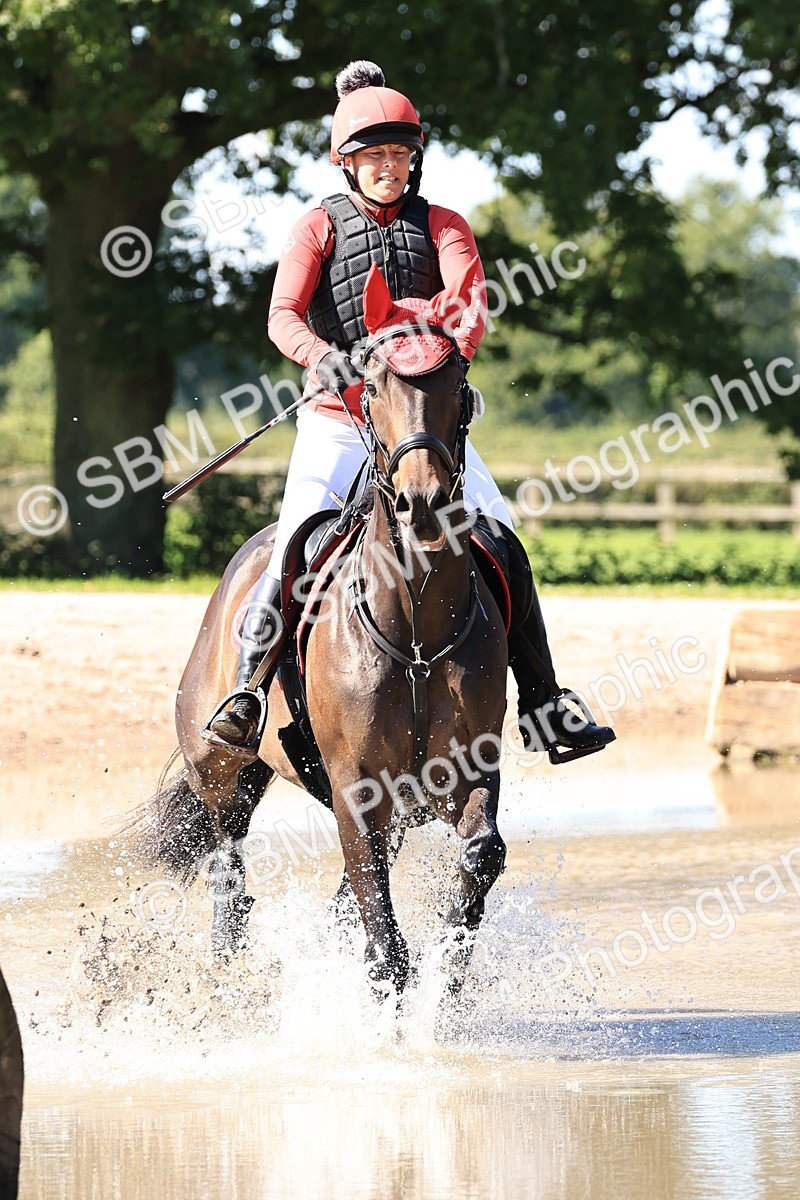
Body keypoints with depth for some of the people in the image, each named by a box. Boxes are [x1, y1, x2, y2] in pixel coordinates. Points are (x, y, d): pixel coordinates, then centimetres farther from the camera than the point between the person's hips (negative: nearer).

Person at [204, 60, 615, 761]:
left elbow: (471, 304, -11)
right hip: (338, 420, -2)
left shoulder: (443, 227, 7)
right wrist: (323, 358, -34)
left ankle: (543, 707, -1)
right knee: (297, 547, -22)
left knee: (502, 546, -8)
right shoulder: (322, 226, 2)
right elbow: (283, 316, -11)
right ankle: (248, 690, -11)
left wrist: (455, 351, -34)